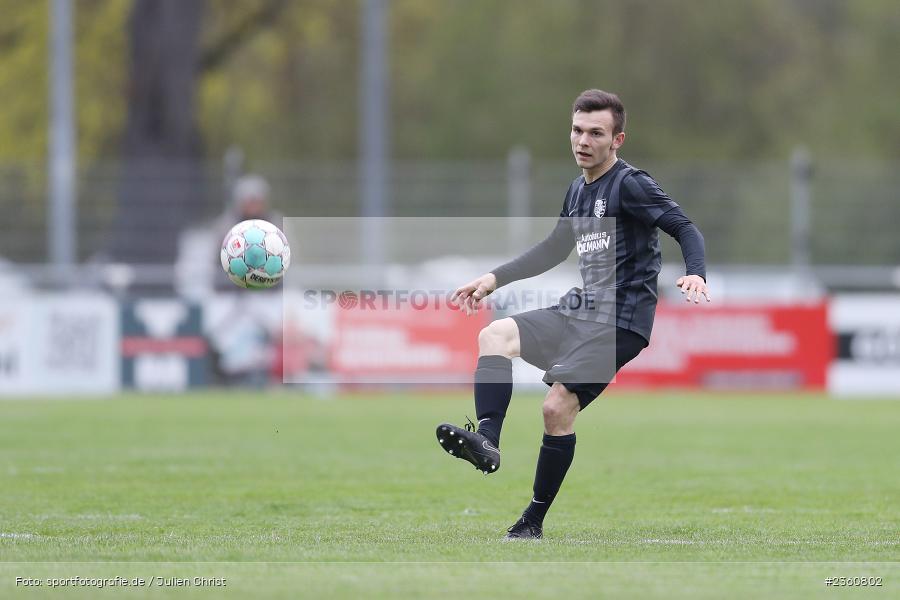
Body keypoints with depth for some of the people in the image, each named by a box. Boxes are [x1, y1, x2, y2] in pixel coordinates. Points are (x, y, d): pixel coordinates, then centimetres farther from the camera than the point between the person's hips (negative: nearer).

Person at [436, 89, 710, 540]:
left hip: (620, 321, -8)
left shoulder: (630, 185, -10)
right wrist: (495, 278, 25)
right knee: (495, 335, -9)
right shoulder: (578, 191, 15)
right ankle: (486, 440, -27)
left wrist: (695, 274, -38)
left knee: (558, 407, -15)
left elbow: (684, 228, -18)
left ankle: (533, 523, -4)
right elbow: (554, 250, 30)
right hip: (578, 311, 8)